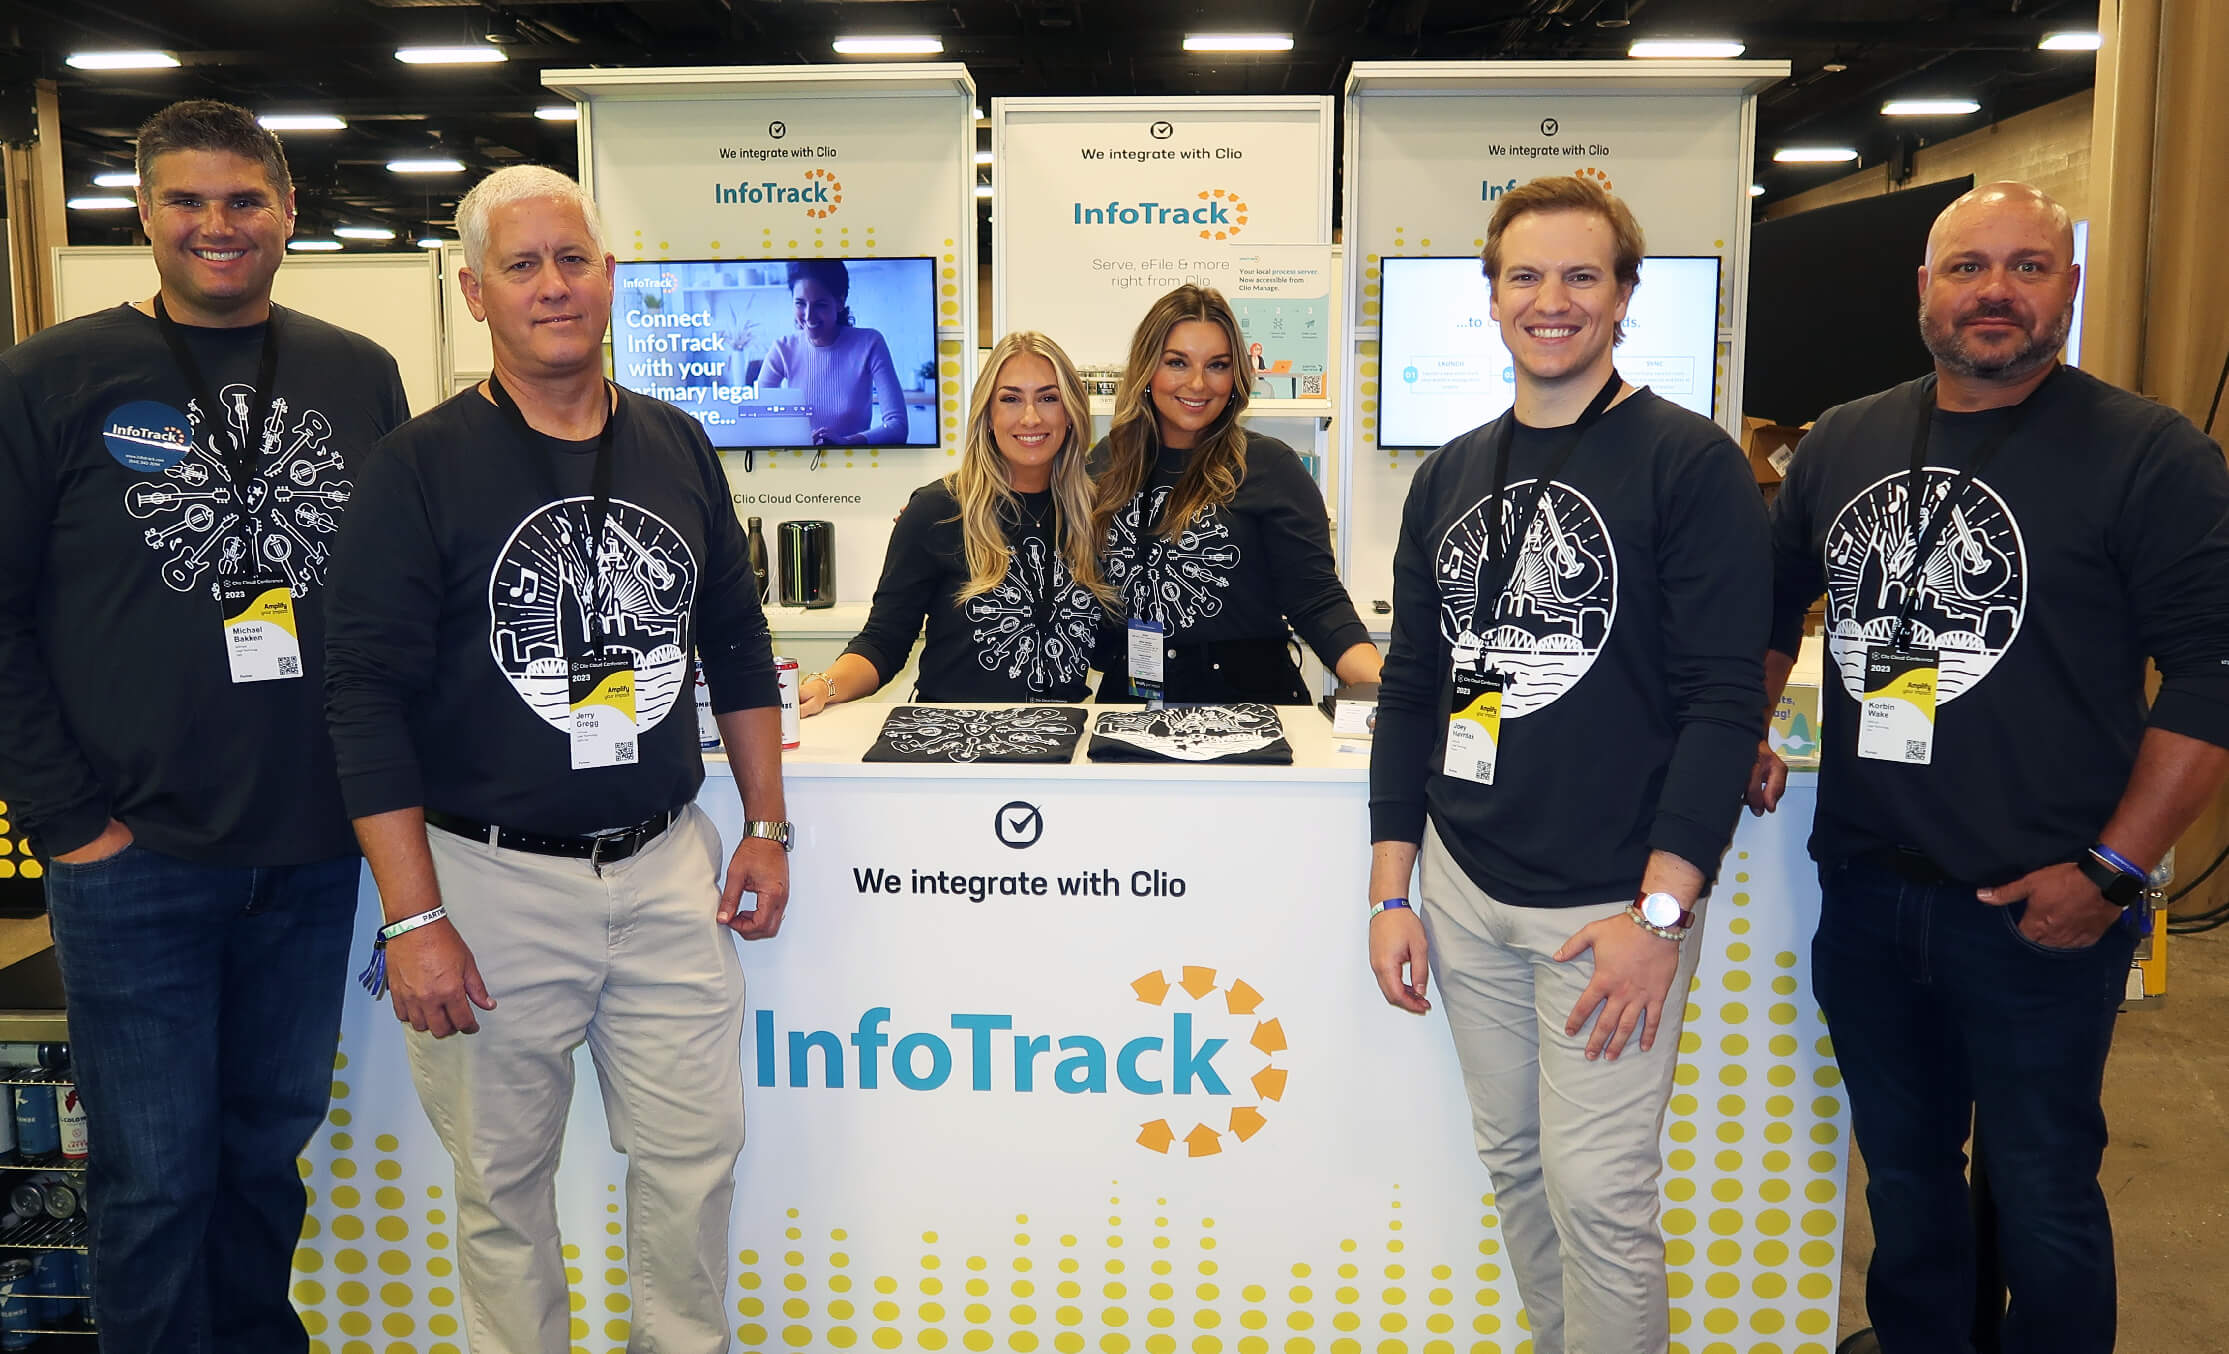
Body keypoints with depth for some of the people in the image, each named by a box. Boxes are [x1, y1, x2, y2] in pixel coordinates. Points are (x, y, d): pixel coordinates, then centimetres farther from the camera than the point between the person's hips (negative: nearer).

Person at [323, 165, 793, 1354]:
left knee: (695, 1157, 11)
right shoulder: (422, 465, -6)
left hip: (668, 867, 3)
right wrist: (413, 919, -14)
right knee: (504, 1179, 11)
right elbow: (366, 696, -9)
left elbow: (738, 644, 13)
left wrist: (767, 827, 9)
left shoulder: (677, 447, 6)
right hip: (491, 879, -3)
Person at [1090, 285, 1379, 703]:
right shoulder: (1107, 463, 9)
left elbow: (1317, 602, -6)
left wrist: (1384, 688, -21)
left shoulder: (1270, 467, -2)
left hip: (1246, 700, -2)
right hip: (1128, 700, 2)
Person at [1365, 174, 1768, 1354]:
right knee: (1512, 1164, 15)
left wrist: (1660, 911, -17)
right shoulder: (1450, 476, 9)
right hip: (1464, 886, 5)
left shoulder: (1691, 463, -8)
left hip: (1612, 902, -5)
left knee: (1596, 1196, -1)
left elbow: (1725, 700, -12)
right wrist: (1391, 892, 8)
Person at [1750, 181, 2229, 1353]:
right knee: (1903, 1172, 21)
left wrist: (2111, 869, -15)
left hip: (2039, 913, -4)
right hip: (1864, 894, 5)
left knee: (2040, 1198, 10)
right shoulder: (1840, 446, 7)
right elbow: (1770, 606, 20)